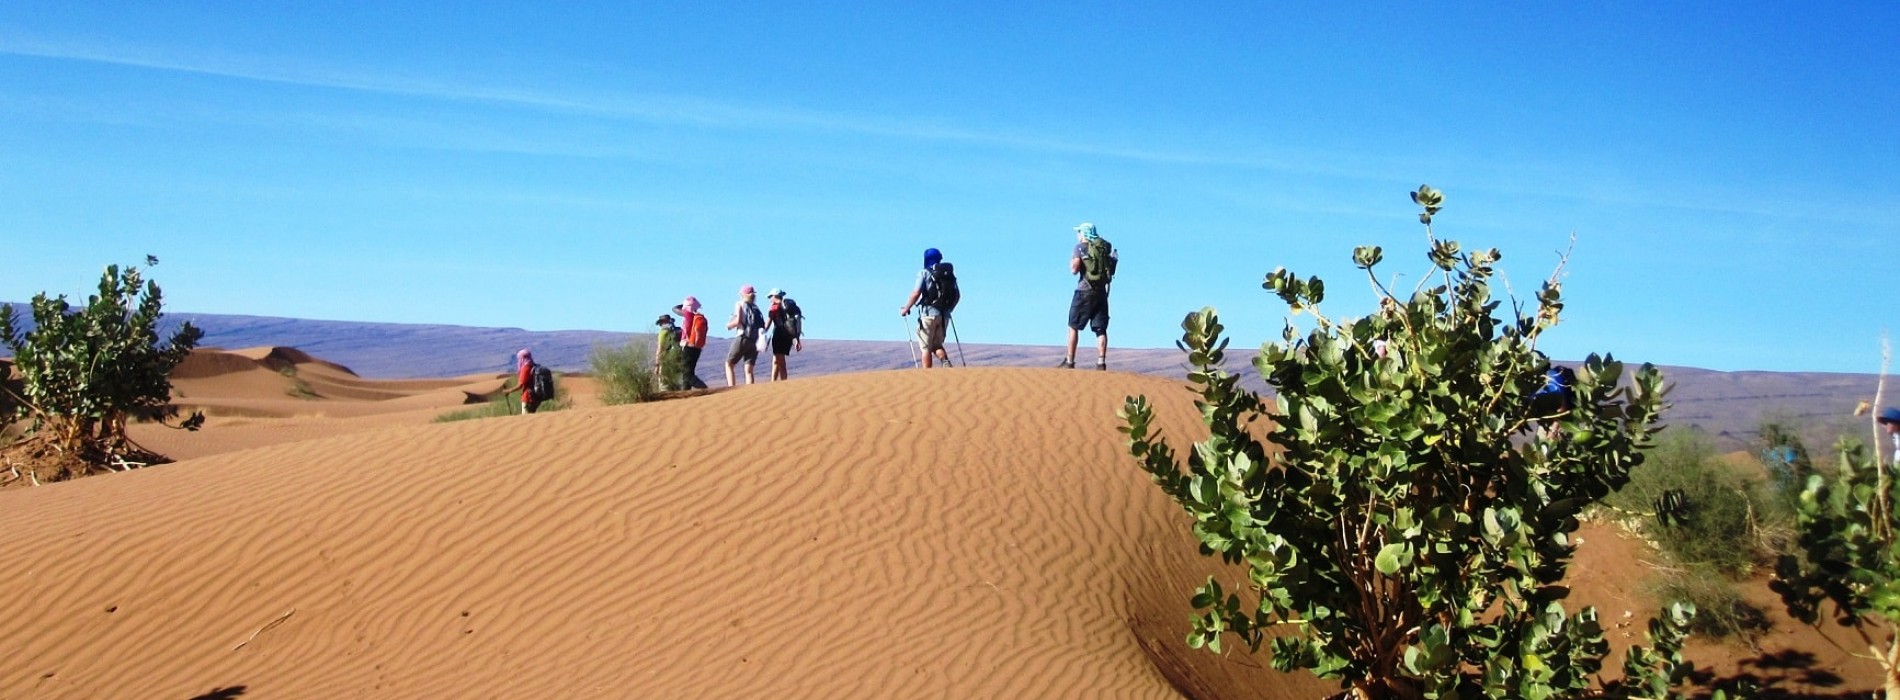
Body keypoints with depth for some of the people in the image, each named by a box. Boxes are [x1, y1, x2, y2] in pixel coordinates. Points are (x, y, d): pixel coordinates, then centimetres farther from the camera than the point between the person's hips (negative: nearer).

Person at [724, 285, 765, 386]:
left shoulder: (740, 304, 3)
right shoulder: (756, 308, 19)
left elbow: (737, 321, -9)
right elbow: (762, 326, 11)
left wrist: (729, 325, 8)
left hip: (743, 338, -5)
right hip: (755, 341, 5)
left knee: (729, 364, 8)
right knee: (749, 370, 4)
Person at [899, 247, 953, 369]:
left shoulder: (924, 273, -5)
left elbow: (916, 294, -14)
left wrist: (906, 309, -3)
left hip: (928, 314, -5)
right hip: (943, 315, 5)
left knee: (926, 347, 1)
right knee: (937, 345, 16)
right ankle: (946, 362, -11)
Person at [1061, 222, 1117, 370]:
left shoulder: (1080, 247, -5)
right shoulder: (1105, 247, 10)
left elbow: (1074, 270, -12)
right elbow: (1112, 269, 14)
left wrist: (1072, 260, 6)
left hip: (1084, 291, -4)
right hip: (1101, 292, 4)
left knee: (1073, 326, 6)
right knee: (1101, 329, 3)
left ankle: (1069, 361, 5)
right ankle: (1101, 362, -6)